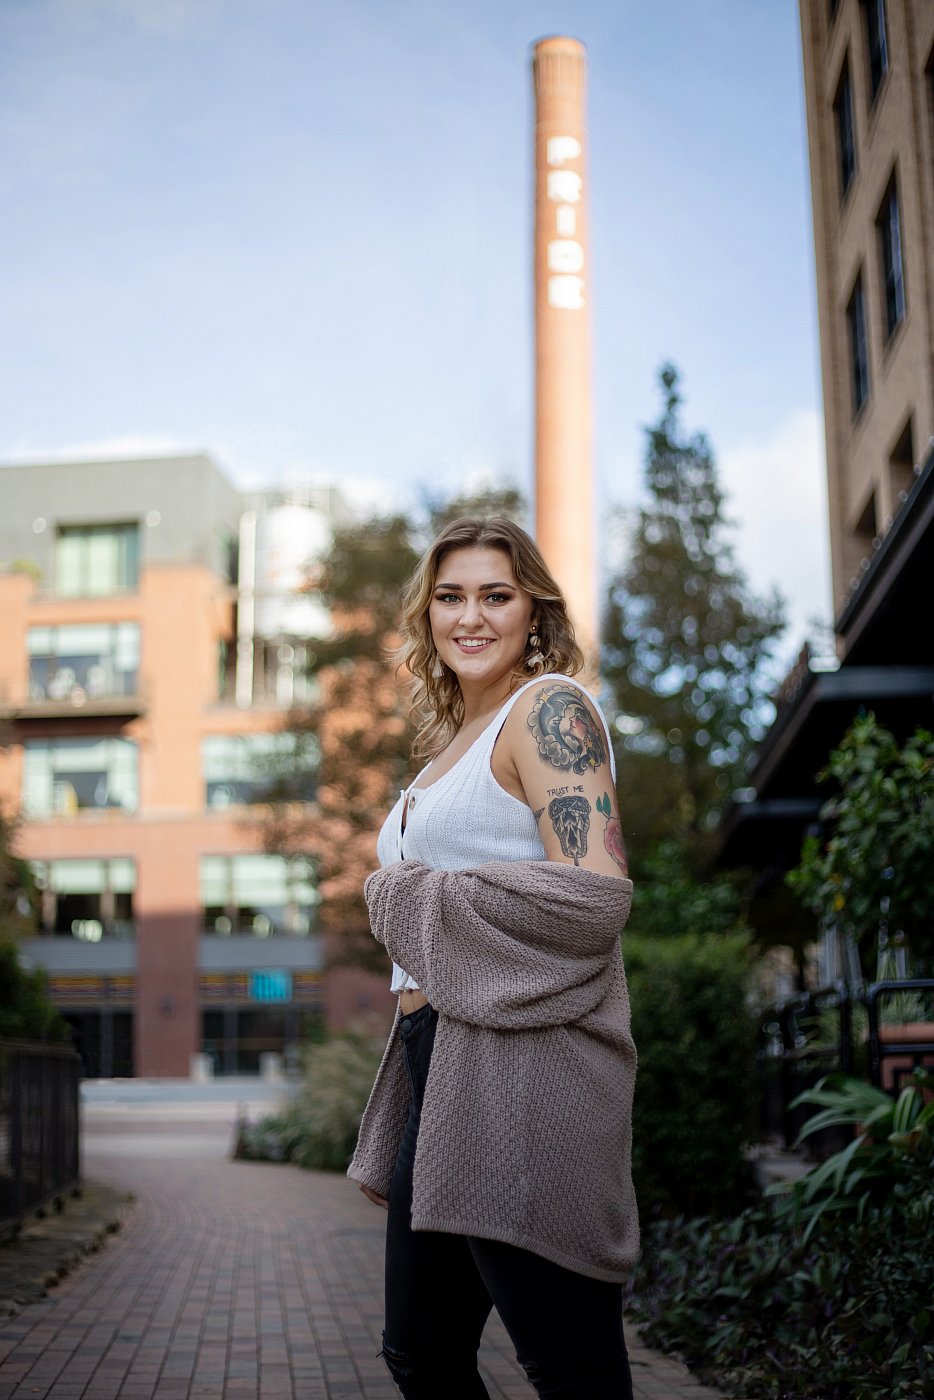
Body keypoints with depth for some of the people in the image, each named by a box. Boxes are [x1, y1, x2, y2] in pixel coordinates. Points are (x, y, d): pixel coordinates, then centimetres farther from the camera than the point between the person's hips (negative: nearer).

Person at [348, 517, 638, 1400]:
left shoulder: (549, 709, -5)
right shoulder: (452, 741, 21)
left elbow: (594, 895, -19)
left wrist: (412, 897, -9)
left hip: (521, 1056, -9)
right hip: (437, 1061, 10)